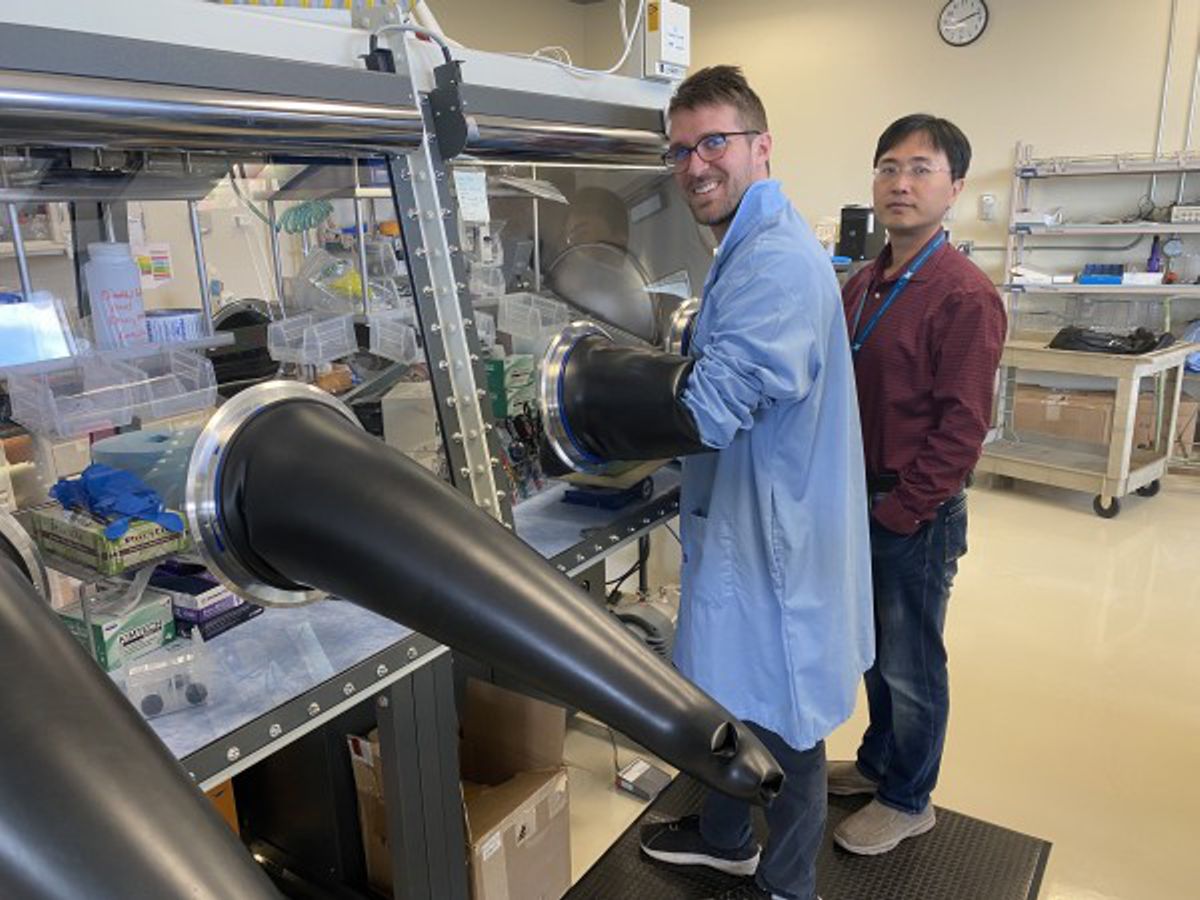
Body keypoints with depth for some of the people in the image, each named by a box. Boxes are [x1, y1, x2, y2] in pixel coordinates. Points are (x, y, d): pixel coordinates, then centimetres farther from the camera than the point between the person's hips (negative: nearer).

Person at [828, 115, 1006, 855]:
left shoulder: (965, 295, -16)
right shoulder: (863, 285, 8)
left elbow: (961, 427, -18)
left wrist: (899, 514, -16)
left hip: (917, 516, -7)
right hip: (861, 503, 7)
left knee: (911, 664, 9)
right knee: (875, 650, 22)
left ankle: (909, 800, 30)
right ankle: (878, 761, 42)